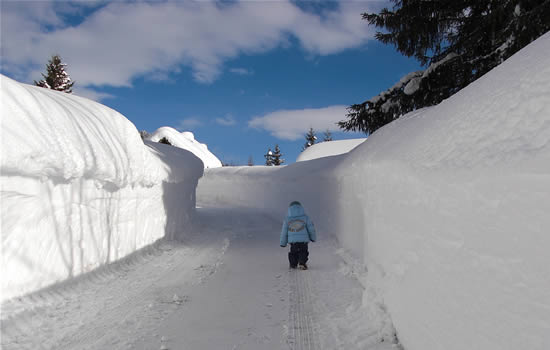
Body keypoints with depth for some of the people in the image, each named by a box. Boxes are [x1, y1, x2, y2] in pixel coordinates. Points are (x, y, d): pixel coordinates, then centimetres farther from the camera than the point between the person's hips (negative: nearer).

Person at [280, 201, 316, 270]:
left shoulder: (287, 219, 3)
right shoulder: (305, 217, 1)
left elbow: (284, 232, 5)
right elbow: (311, 229, 3)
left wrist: (283, 243, 14)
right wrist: (313, 238, 19)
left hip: (292, 241, 1)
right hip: (304, 240, -1)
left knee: (293, 252, 21)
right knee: (303, 253, 9)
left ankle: (293, 264, 27)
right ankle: (301, 263, -11)